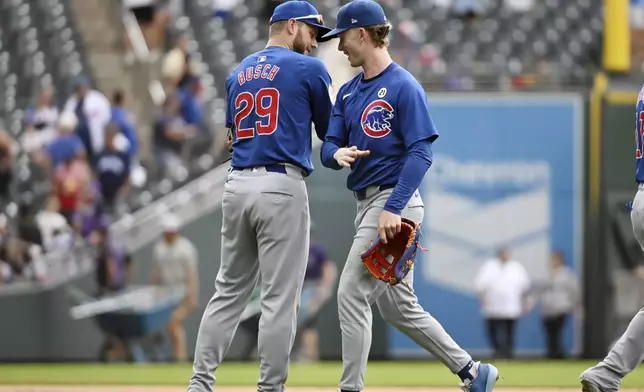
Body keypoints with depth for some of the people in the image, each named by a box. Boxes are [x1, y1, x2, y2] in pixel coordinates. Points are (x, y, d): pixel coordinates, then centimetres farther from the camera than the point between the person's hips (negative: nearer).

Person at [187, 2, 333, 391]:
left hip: (237, 184, 6)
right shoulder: (309, 69, -2)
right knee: (280, 298, -2)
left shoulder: (238, 74, 16)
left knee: (230, 290, 13)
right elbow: (329, 130, 8)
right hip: (282, 187, -6)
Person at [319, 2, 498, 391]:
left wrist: (393, 208, -26)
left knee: (352, 295, -12)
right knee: (399, 307, 11)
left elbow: (420, 153, -17)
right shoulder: (349, 92, 14)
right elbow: (329, 147, 11)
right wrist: (338, 154, -15)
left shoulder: (404, 87, -10)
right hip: (369, 202, 9)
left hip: (394, 199, -9)